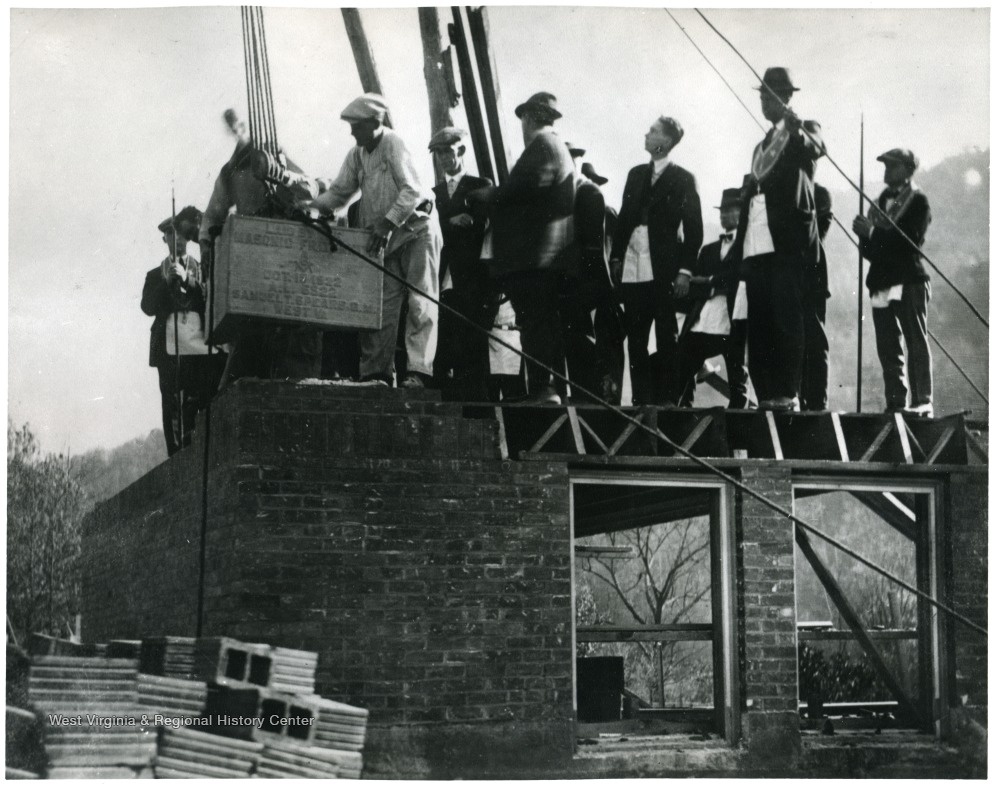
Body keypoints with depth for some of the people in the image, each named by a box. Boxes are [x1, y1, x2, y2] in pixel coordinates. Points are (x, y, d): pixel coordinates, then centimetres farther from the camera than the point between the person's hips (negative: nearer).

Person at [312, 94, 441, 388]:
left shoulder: (393, 144, -13)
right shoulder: (357, 155, 8)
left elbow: (412, 190, -19)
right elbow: (339, 192, 10)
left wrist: (387, 223, -24)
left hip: (416, 228, -7)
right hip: (386, 239, 7)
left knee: (420, 303, -8)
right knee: (383, 303, 1)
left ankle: (418, 370, -13)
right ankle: (377, 371, 2)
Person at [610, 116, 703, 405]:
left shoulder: (682, 179, 0)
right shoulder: (636, 174, 15)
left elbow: (694, 229, -2)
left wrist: (685, 270, -9)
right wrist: (616, 257, 7)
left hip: (663, 270, -5)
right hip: (632, 269, 5)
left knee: (666, 338, -2)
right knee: (635, 338, 4)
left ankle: (667, 398, 1)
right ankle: (640, 399, 8)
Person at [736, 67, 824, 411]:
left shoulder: (804, 131, 7)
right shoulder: (762, 146, 27)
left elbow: (815, 148, -17)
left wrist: (796, 131, -40)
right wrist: (740, 247, 13)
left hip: (788, 243, -7)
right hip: (757, 247, 7)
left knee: (787, 321, -12)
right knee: (757, 327, 2)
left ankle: (788, 395, -13)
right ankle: (766, 398, 4)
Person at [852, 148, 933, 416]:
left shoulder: (918, 201, 0)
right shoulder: (882, 200, 17)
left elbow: (910, 242, -14)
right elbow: (870, 250, 13)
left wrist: (873, 233, -18)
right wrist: (865, 233, -7)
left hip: (909, 283, -6)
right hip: (883, 283, 6)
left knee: (916, 344, -5)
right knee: (888, 349, 3)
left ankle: (922, 403, -6)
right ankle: (895, 403, 5)